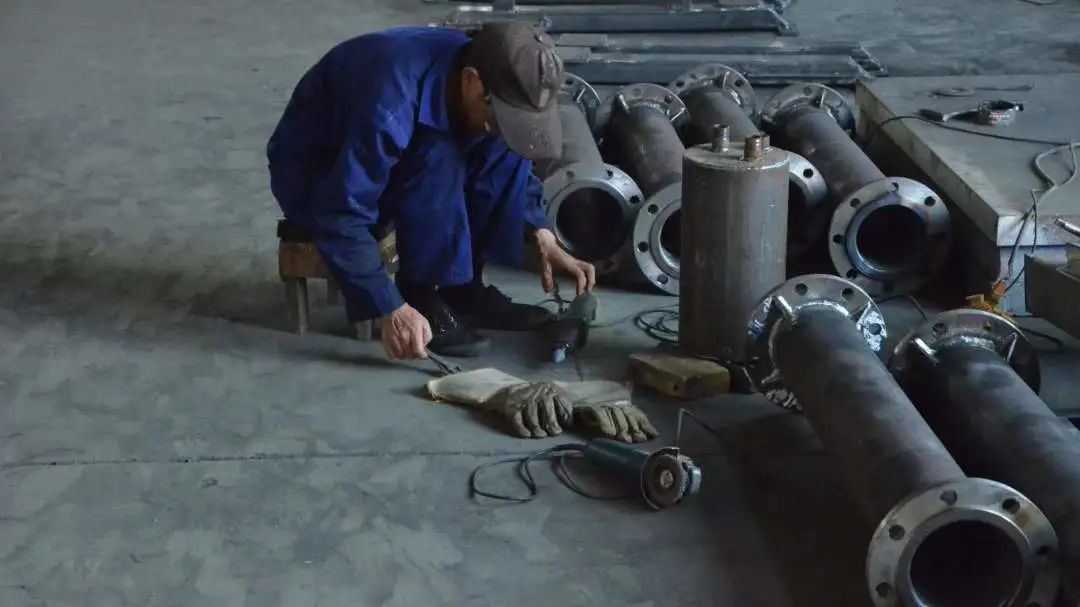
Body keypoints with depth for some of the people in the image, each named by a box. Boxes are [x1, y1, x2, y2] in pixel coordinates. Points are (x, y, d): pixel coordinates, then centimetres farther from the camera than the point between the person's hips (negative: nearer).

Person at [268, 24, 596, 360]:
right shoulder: (392, 105, -37)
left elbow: (511, 169, 4)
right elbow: (341, 216, -36)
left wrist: (543, 239, -9)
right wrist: (391, 309, -36)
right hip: (310, 175, -7)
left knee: (506, 150, -13)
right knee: (438, 156, -32)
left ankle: (460, 288, -6)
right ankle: (419, 298, -19)